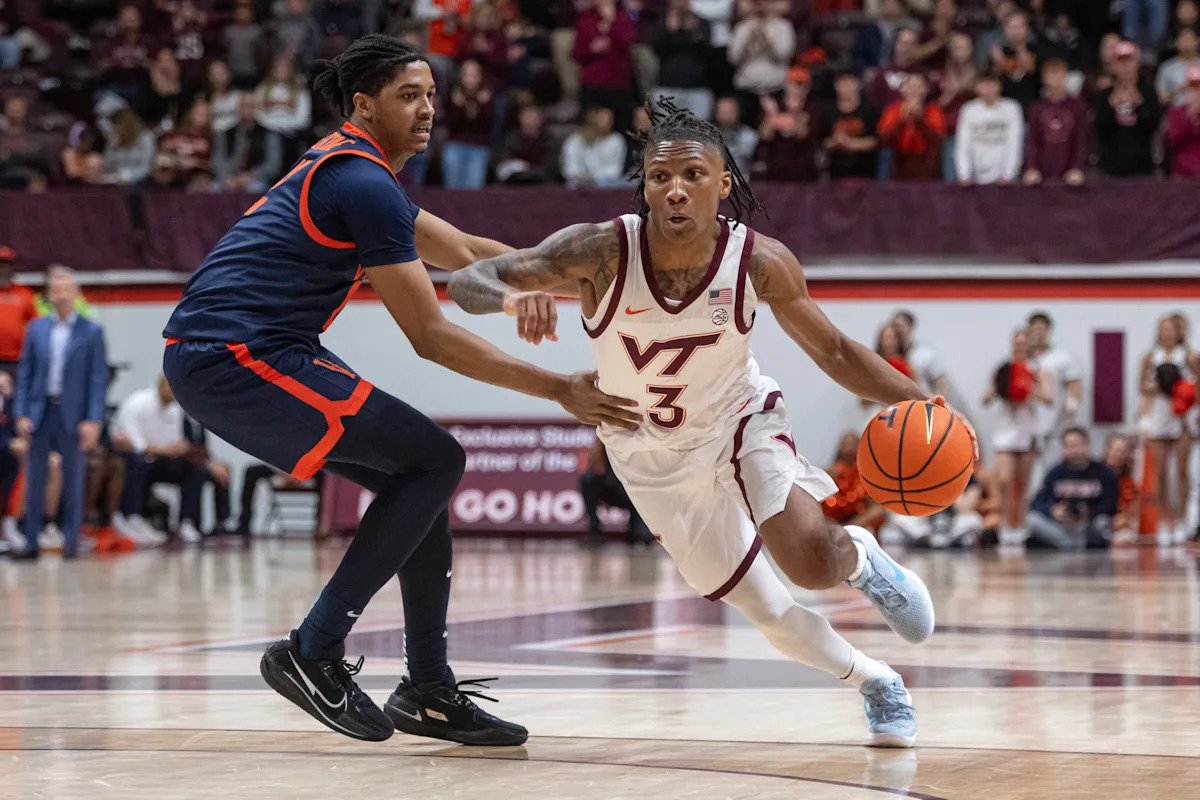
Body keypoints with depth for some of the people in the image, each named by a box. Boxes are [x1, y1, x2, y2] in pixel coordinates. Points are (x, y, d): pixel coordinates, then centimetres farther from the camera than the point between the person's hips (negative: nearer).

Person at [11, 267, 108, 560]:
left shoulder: (91, 332, 0)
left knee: (73, 481, 2)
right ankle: (31, 543, 7)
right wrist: (21, 414, -1)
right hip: (39, 412, 3)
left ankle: (71, 542, 7)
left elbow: (98, 379, -3)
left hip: (73, 415, -3)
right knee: (34, 480, 3)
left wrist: (93, 421, -10)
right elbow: (24, 373, 8)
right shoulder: (36, 328, 8)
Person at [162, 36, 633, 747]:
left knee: (422, 474, 11)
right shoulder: (362, 181, -13)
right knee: (435, 461, -9)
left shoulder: (351, 173, 19)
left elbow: (466, 254, 28)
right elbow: (431, 337, -14)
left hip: (209, 358, 10)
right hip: (235, 358, -10)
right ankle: (313, 653, -8)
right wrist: (561, 391, -13)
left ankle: (429, 692, 13)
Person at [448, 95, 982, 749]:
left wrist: (919, 401, -23)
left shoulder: (761, 263, -24)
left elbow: (833, 352, -8)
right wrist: (515, 296, -54)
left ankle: (861, 558, 13)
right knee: (762, 609, 5)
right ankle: (876, 684, 33)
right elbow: (465, 282, -31)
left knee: (811, 563, -25)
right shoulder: (604, 251, -28)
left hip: (739, 420, -1)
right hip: (651, 456, 1)